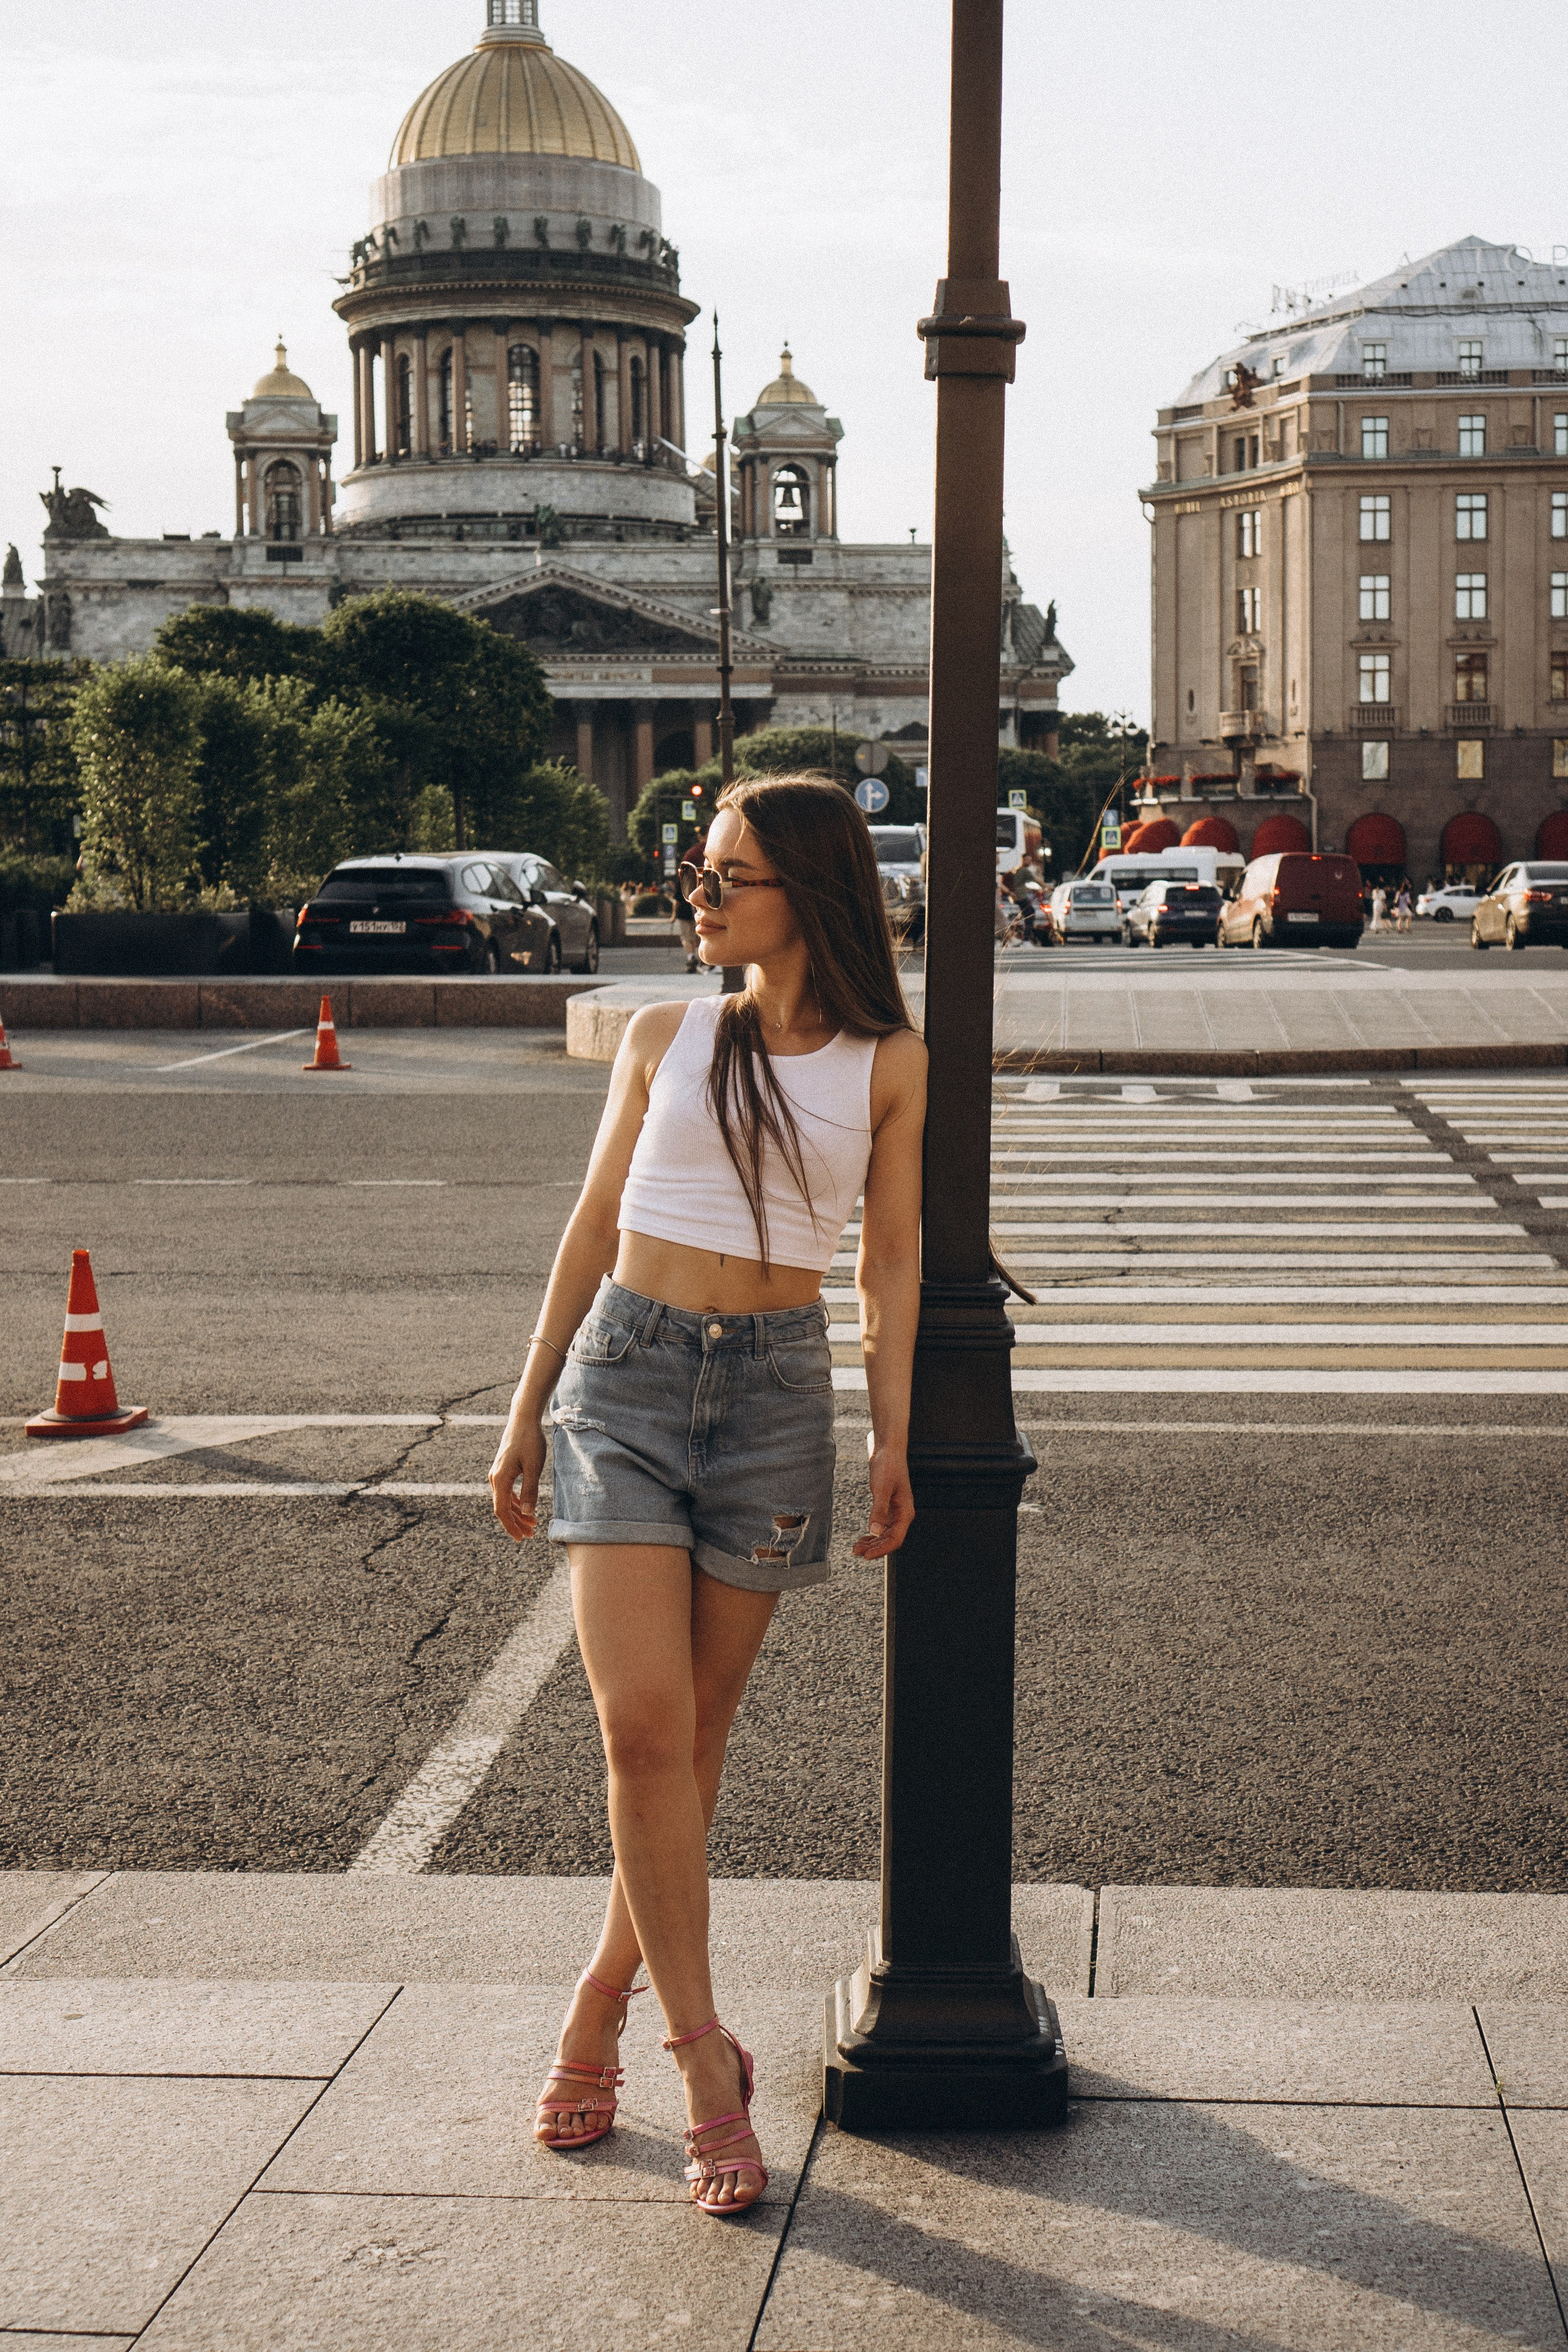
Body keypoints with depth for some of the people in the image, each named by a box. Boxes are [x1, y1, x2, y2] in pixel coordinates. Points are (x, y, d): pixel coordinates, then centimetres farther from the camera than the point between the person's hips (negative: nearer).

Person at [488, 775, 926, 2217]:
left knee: (695, 1733, 6)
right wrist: (527, 1414, 13)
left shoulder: (887, 1065, 6)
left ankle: (606, 1993, 27)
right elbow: (595, 1229, 13)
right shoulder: (663, 1040, 10)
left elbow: (892, 1262, 7)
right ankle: (705, 2058, -4)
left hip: (776, 1390, 0)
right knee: (642, 1725, -11)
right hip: (626, 1370, 1)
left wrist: (895, 1442, -2)